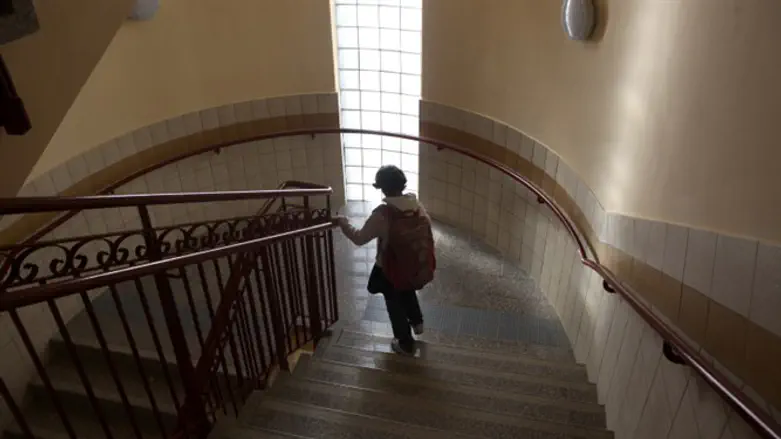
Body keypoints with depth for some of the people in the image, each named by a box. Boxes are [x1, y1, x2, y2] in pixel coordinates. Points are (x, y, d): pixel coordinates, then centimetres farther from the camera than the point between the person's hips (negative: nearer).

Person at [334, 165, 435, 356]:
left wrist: (343, 223, 1)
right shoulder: (417, 206, -8)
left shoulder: (382, 214, -25)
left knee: (395, 304, 19)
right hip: (418, 267, 6)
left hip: (393, 270, -5)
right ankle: (417, 322, 52)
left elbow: (359, 238, -15)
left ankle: (405, 344, 33)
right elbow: (426, 232, 4)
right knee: (408, 291, 36)